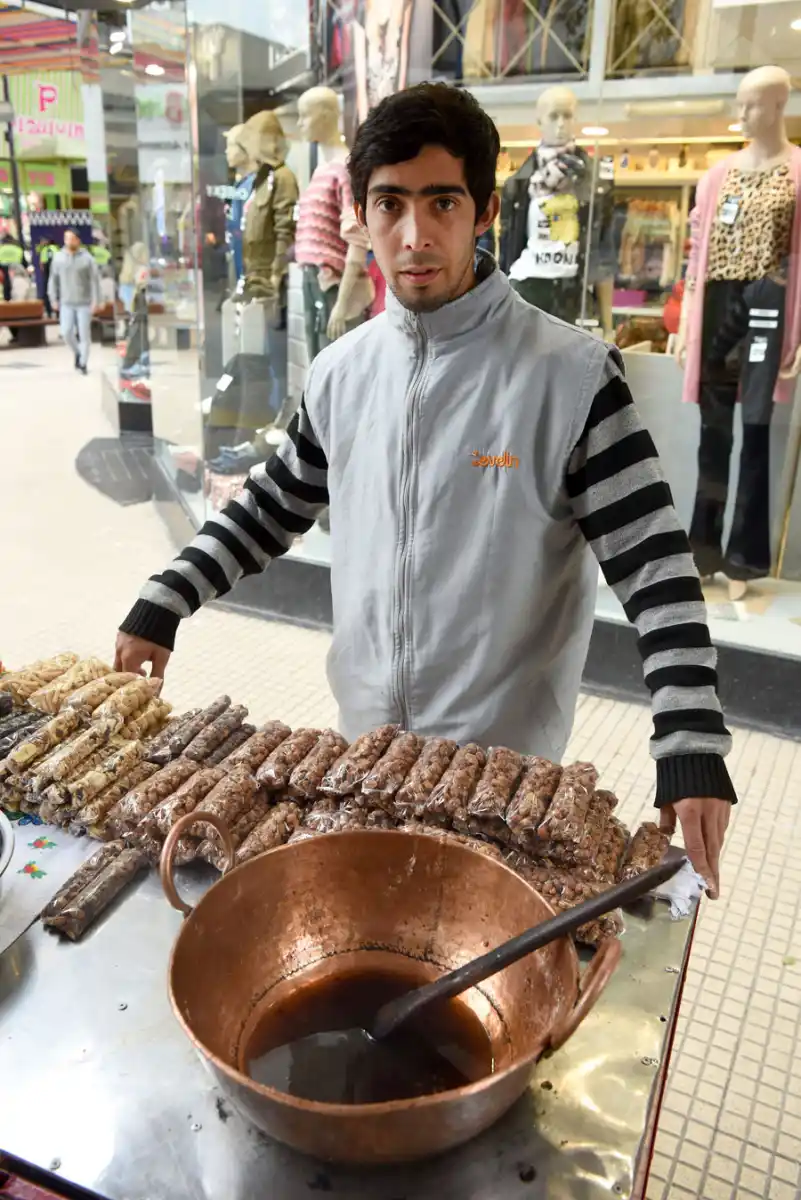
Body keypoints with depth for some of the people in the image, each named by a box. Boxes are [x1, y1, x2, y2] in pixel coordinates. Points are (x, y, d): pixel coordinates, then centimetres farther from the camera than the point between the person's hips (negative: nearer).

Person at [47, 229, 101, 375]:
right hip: (66, 303, 2)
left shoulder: (87, 258, -3)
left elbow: (94, 280, -5)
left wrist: (96, 301, -11)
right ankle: (77, 353, 21)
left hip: (84, 303, -2)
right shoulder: (58, 257, 4)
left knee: (84, 334, -1)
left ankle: (83, 363, 11)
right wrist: (53, 299, 5)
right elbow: (53, 279, 9)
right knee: (66, 332, -6)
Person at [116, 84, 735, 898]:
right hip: (361, 743, 5)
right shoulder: (342, 370, -1)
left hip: (507, 767, -4)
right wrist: (162, 605, 3)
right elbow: (272, 506, 11)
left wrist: (693, 751, -23)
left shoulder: (572, 375, -16)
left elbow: (654, 568, -16)